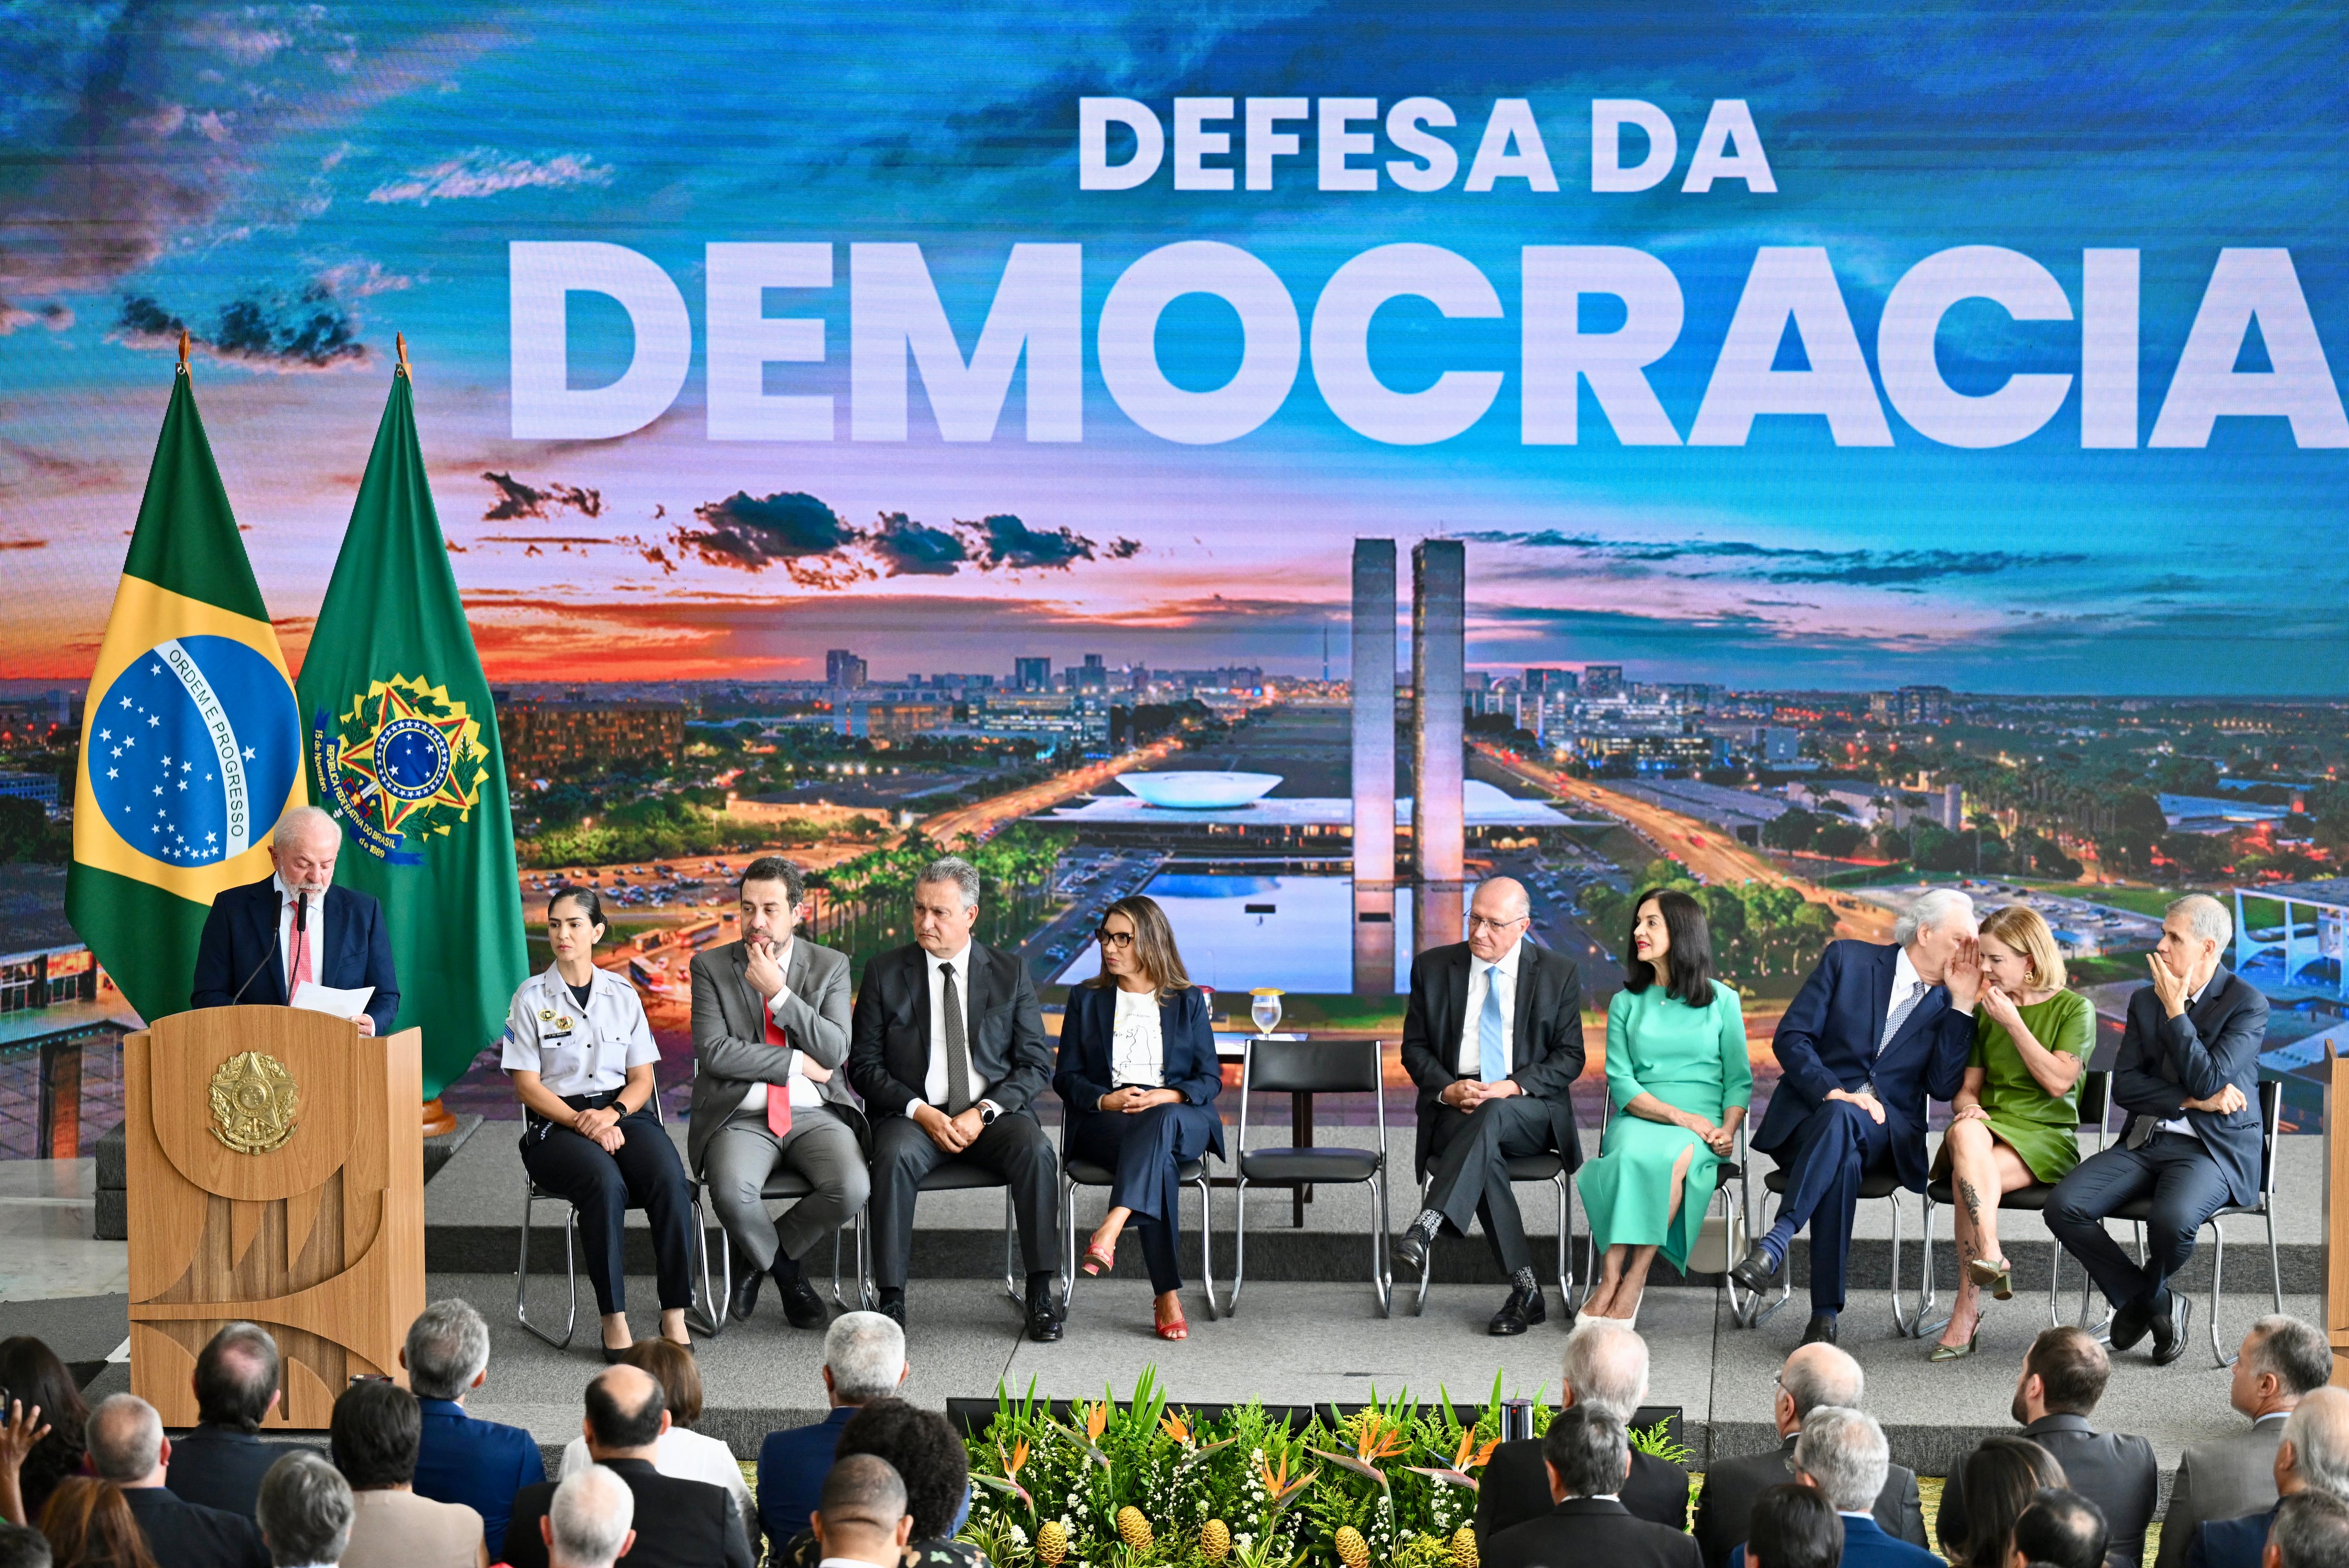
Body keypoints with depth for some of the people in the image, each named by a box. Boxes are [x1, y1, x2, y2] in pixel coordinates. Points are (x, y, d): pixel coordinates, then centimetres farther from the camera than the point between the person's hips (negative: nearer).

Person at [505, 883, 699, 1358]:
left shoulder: (623, 994, 14)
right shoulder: (532, 997, 6)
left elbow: (643, 1079, 11)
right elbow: (528, 1086, 0)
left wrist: (611, 1114, -11)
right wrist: (582, 1122, -15)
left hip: (624, 1114, 2)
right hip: (557, 1124, -2)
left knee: (670, 1180, -30)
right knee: (606, 1183, -36)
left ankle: (675, 1318, -27)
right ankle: (614, 1321, -31)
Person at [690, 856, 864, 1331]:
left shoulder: (831, 966, 7)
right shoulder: (711, 966, 4)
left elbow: (835, 1052, -5)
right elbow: (713, 1052, -8)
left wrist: (778, 993, -13)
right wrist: (798, 1063, -10)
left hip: (815, 1116, 2)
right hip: (742, 1118, -1)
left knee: (852, 1189, -28)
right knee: (732, 1192, -34)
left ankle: (760, 1260, 2)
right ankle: (786, 1273, 0)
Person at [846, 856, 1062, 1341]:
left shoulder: (1011, 974, 7)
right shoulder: (885, 973, 5)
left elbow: (1036, 1065, 4)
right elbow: (864, 1065, 3)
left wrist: (984, 1113, -12)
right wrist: (919, 1111, -13)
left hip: (993, 1114, 1)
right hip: (913, 1114, -1)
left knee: (1035, 1150, -30)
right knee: (895, 1156, -33)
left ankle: (1042, 1291, -22)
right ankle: (891, 1298, -28)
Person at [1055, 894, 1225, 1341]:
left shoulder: (1188, 1001, 16)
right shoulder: (1087, 999, 17)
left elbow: (1210, 1078, 9)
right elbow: (1066, 1077, 11)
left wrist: (1171, 1096, -13)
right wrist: (1106, 1100, -11)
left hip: (1180, 1119, 0)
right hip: (1102, 1123, 0)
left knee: (1160, 1121, -40)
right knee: (1158, 1161, -37)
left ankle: (1110, 1231, -58)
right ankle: (1167, 1297, -45)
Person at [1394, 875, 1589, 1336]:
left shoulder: (1558, 974, 6)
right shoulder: (1433, 967, 9)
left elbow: (1569, 1057, 3)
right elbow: (1414, 1048, 11)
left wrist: (1512, 1087, -14)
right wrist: (1447, 1089, -10)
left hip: (1531, 1112, -1)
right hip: (1455, 1106, 1)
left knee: (1493, 1115, -38)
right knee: (1485, 1152, -34)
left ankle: (1428, 1225, -46)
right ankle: (1525, 1288, -33)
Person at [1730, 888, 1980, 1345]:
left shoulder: (1949, 1002, 13)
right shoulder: (1848, 960, 7)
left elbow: (1943, 1086, 1)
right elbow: (1790, 1038, 0)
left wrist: (1962, 1003, -2)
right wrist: (1834, 1092, -17)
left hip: (1888, 1132, 1)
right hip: (1811, 1114, -1)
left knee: (1841, 1120, -37)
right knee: (1843, 1158, -38)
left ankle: (1776, 1242, -48)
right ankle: (1825, 1312, -42)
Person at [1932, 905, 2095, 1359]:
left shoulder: (2074, 1009, 3)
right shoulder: (1984, 1011, 17)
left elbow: (2057, 1082, -9)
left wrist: (2013, 1023, -9)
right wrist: (1967, 1106, -8)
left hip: (2046, 1135, -3)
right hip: (1991, 1123, 4)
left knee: (1968, 1179, -33)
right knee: (1965, 1134, -37)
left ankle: (1967, 1310, -31)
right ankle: (1990, 1255, -44)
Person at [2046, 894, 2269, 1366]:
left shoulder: (2248, 1005, -4)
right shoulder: (2145, 1000, 12)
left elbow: (2208, 1081, -17)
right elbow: (2124, 1086, 5)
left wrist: (2175, 1010, -12)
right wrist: (2192, 1100, -10)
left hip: (2210, 1149, -5)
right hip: (2145, 1141, 5)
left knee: (2172, 1220, -36)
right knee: (2064, 1207, -19)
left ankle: (2141, 1299, 1)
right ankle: (2158, 1304, -2)